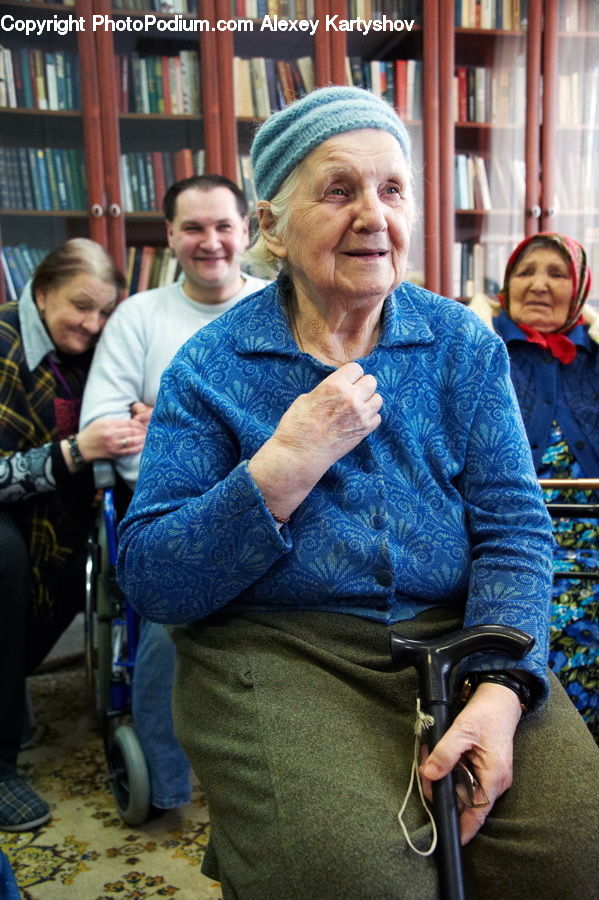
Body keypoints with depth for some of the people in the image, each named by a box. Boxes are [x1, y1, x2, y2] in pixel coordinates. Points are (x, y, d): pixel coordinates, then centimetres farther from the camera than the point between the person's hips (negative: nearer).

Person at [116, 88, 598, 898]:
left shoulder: (465, 345, 5)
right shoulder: (210, 367, -2)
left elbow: (513, 527, 0)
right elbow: (149, 584, -7)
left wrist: (499, 687, -17)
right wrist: (286, 467, -19)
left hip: (454, 634, 3)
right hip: (277, 650, -2)